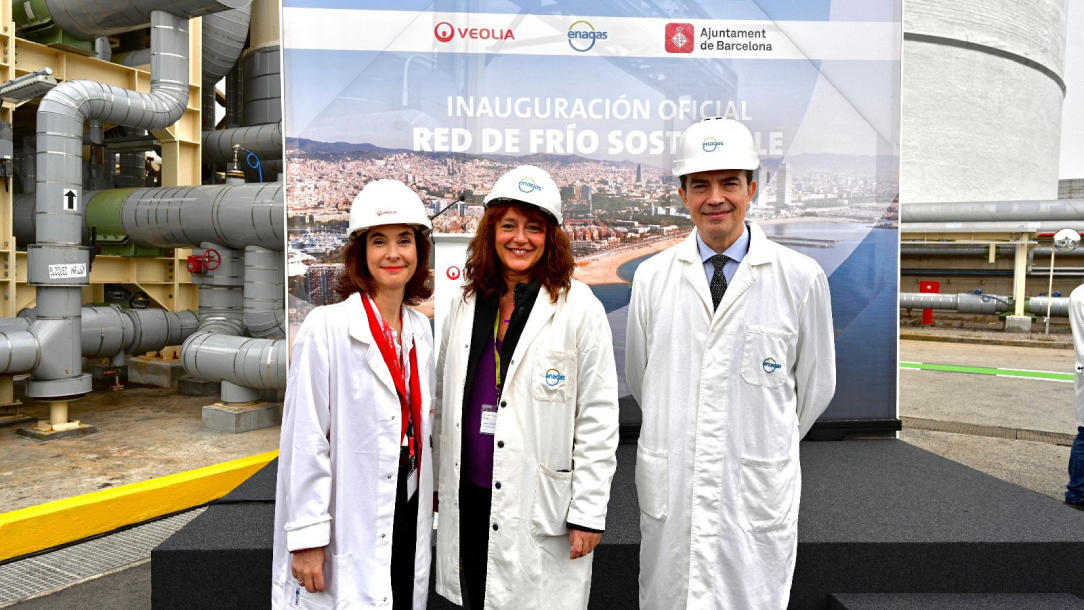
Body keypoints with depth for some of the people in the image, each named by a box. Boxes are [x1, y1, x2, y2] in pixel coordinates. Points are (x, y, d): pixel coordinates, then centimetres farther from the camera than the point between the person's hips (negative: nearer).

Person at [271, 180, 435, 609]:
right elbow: (305, 441, -14)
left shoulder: (420, 330, 6)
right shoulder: (326, 328, -14)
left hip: (408, 518, 6)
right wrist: (307, 537, -13)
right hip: (349, 524, -6)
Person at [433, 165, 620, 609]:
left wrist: (588, 512, -10)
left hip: (540, 505, -4)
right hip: (468, 497, 5)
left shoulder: (579, 308, -9)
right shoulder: (466, 303, 5)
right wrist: (436, 480, 14)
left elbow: (598, 418, -9)